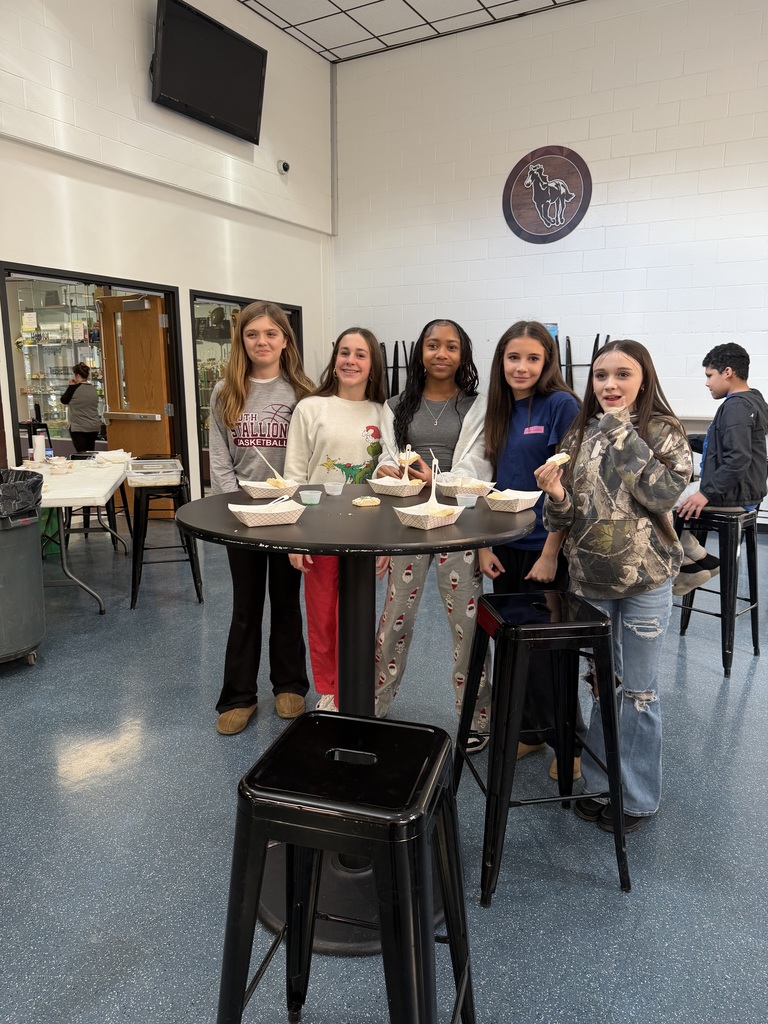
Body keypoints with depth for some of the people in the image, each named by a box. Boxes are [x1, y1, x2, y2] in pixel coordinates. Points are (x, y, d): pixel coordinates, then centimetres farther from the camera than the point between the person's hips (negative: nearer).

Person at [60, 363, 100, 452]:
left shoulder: (75, 388, -12)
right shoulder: (93, 389, 6)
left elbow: (63, 400, -1)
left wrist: (71, 386, 4)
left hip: (78, 428, -6)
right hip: (94, 427, 6)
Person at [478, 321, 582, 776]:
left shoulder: (562, 405, -10)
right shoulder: (503, 410, 10)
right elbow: (494, 484, 11)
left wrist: (551, 553, -17)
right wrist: (485, 544, 4)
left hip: (545, 549, -7)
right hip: (507, 548, 7)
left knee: (546, 649, 1)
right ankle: (529, 731, 32)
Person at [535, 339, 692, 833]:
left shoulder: (664, 431, -5)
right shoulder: (580, 434, 5)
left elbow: (662, 494, -21)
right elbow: (563, 518, 6)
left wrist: (622, 432, -18)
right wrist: (556, 495, -17)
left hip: (645, 580, -3)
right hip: (590, 577, 4)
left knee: (639, 690, 8)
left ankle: (638, 797, 25)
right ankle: (601, 782, 33)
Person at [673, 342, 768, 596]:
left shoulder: (736, 406, -19)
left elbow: (738, 459, -28)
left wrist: (707, 494, -25)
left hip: (732, 496, -10)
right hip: (743, 491, 10)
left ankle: (701, 561, 3)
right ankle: (688, 566, 14)